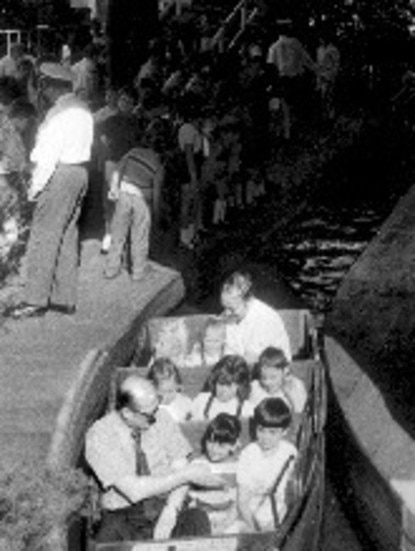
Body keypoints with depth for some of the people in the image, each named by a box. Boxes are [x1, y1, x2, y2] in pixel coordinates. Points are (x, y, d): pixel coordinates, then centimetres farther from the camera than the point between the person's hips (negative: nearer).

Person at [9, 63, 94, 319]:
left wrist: (35, 187, -13)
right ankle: (65, 298, 16)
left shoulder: (60, 113, -15)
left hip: (60, 174, -10)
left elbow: (49, 155, -18)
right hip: (80, 172, 10)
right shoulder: (83, 109, 13)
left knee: (43, 237, -6)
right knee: (67, 236, 13)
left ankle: (36, 300, -5)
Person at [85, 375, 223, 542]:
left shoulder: (161, 419, 0)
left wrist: (170, 511, -19)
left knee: (198, 521, -30)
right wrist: (188, 474, -19)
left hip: (166, 508, 3)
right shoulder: (98, 436, -13)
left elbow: (180, 469, 0)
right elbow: (134, 490, -20)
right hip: (123, 517, -3)